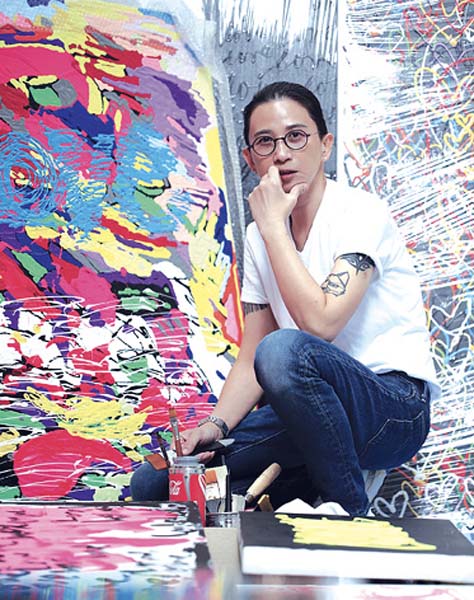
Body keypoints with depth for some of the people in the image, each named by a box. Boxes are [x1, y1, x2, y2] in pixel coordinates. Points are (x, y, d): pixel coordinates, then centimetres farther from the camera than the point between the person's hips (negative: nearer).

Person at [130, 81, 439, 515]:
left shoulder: (361, 212, -11)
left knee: (284, 349, -38)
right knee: (153, 483, -5)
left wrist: (272, 223, -18)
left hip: (395, 411, -6)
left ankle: (347, 508, -15)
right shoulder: (261, 236, 8)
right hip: (311, 410, 6)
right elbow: (251, 360, 8)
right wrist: (216, 424, -10)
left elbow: (319, 323, -27)